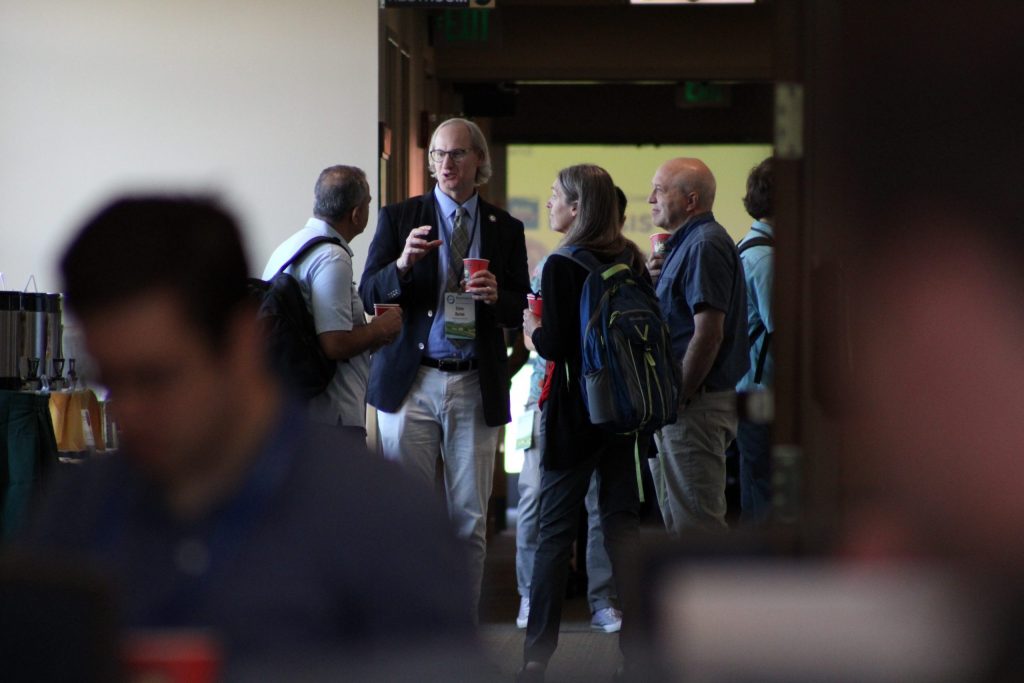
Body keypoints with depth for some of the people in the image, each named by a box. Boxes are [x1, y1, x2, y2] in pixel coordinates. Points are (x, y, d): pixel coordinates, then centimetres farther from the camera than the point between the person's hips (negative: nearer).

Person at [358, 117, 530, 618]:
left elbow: (520, 312, 10)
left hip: (476, 388, 1)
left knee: (470, 521, 3)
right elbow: (368, 295, 0)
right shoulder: (399, 217, 7)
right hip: (410, 383, -1)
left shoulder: (505, 229, 11)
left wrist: (496, 296, -12)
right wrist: (403, 264, -19)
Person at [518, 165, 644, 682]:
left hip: (575, 410, -5)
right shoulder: (630, 260, 6)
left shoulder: (563, 266, -13)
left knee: (554, 528, 1)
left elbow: (553, 345, -17)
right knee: (622, 522, 9)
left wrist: (533, 328, 3)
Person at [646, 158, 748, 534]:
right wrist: (654, 282, 5)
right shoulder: (685, 243, 18)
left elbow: (709, 334, -22)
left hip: (696, 405, -11)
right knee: (678, 520, 15)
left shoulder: (705, 245, -15)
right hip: (680, 404, 11)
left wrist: (678, 398, -19)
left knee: (697, 523, -9)